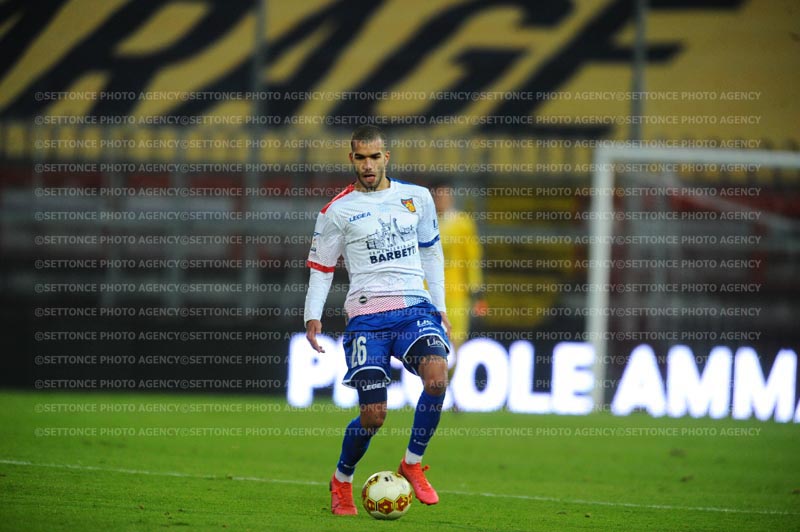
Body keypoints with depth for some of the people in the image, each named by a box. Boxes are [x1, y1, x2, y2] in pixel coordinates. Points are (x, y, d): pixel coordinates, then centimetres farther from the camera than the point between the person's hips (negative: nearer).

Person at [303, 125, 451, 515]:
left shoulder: (417, 198, 11)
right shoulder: (338, 211, 4)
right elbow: (320, 267, 9)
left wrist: (439, 305, 16)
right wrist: (313, 316, -4)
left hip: (415, 307, 2)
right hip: (367, 316, -2)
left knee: (437, 377, -27)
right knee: (373, 415, -9)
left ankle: (412, 464, -7)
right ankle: (341, 481, 20)